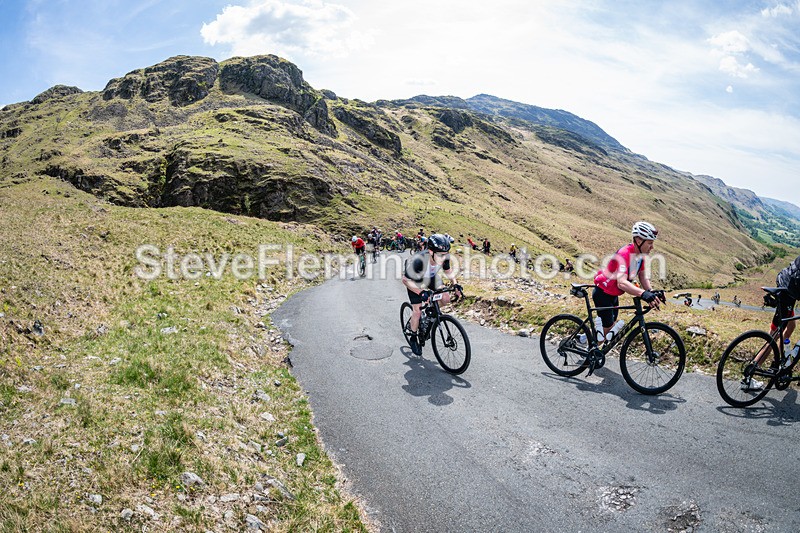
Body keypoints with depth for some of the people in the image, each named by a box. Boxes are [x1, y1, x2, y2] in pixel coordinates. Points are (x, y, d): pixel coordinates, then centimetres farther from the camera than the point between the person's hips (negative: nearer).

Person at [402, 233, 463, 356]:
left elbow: (448, 271, -3)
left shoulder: (444, 257, -27)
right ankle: (414, 338, 14)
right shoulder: (418, 260, -43)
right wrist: (421, 292, -43)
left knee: (446, 299, -12)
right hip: (415, 280, -5)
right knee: (417, 310, -9)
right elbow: (406, 280, -31)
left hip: (431, 278, 5)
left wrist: (455, 284, -19)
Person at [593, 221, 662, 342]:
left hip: (613, 294, 9)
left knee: (612, 323, 19)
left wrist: (651, 292, -21)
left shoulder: (639, 254, -4)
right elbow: (621, 283, -45)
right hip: (602, 294, -9)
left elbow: (643, 276, -2)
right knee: (607, 326, -6)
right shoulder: (624, 254, -33)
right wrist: (643, 294, -57)